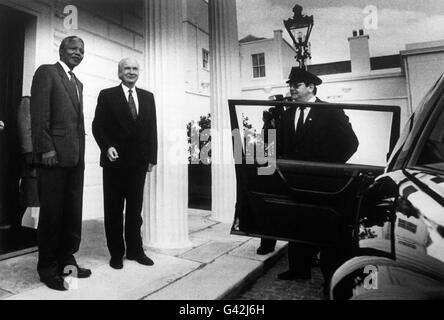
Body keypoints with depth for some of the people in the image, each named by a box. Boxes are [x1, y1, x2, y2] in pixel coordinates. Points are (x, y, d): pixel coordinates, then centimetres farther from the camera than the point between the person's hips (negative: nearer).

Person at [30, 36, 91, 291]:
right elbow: (39, 113, -9)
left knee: (73, 212, 9)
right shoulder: (47, 72, 1)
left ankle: (66, 261, 21)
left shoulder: (78, 83, 23)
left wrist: (81, 152, 12)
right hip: (55, 154, -7)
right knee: (52, 212, 0)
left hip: (76, 155, 7)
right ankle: (48, 268, 13)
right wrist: (45, 148, -17)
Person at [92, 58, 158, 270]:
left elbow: (152, 128, 10)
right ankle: (116, 252, 19)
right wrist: (107, 147, -15)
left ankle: (135, 250, 22)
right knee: (114, 209, 7)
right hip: (115, 160, -2)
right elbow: (97, 126, 0)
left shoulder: (148, 97, 11)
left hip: (139, 161, 3)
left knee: (135, 208, 10)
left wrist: (152, 157, 4)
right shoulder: (107, 96, 3)